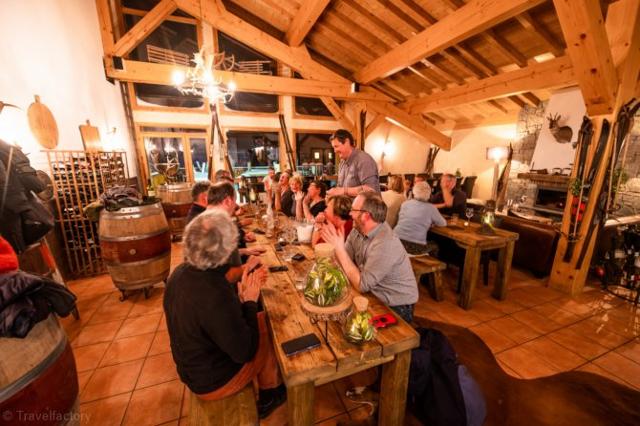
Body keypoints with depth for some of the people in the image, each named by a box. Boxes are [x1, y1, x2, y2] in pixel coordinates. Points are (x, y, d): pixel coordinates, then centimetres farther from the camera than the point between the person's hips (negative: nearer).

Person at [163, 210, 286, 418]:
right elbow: (245, 352, -26)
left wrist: (241, 290, -6)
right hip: (212, 382, -6)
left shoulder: (181, 272, -14)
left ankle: (267, 393, 31)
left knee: (262, 319, 11)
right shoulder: (217, 296, -39)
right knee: (270, 326, 7)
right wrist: (249, 301, -18)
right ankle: (269, 396, 32)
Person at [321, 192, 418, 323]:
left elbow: (362, 285, -26)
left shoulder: (385, 244, -30)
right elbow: (342, 264, -3)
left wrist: (339, 248, -27)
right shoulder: (358, 230, -5)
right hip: (374, 295, 6)